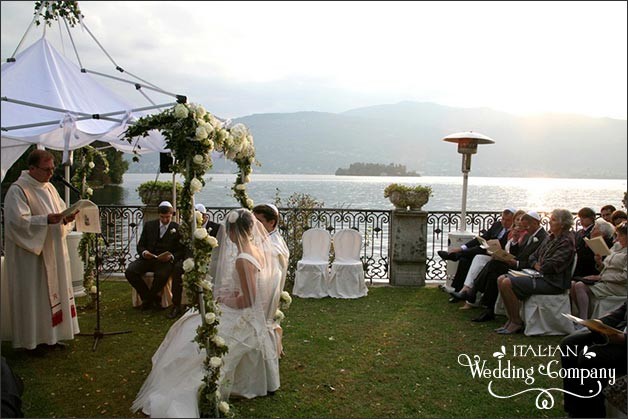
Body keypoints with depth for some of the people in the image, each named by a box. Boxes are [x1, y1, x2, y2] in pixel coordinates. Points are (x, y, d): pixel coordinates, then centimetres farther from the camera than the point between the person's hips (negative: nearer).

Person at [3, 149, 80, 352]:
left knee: (52, 291, 12)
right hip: (30, 254, -8)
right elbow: (18, 220, -21)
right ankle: (33, 339, 13)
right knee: (33, 294, 0)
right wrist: (46, 220, -30)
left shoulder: (49, 187, 12)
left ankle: (50, 335, 24)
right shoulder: (18, 190, -12)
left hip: (53, 252, 8)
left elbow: (61, 211, 15)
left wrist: (67, 218, -7)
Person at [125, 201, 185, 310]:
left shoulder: (177, 228, 6)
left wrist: (171, 256, -19)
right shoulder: (149, 225, 14)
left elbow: (182, 250, 2)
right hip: (148, 258, 4)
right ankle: (154, 298, -9)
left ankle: (148, 299, -6)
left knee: (162, 275, -36)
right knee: (129, 271, -23)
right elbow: (140, 245, 13)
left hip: (166, 260, -3)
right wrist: (143, 252, -11)